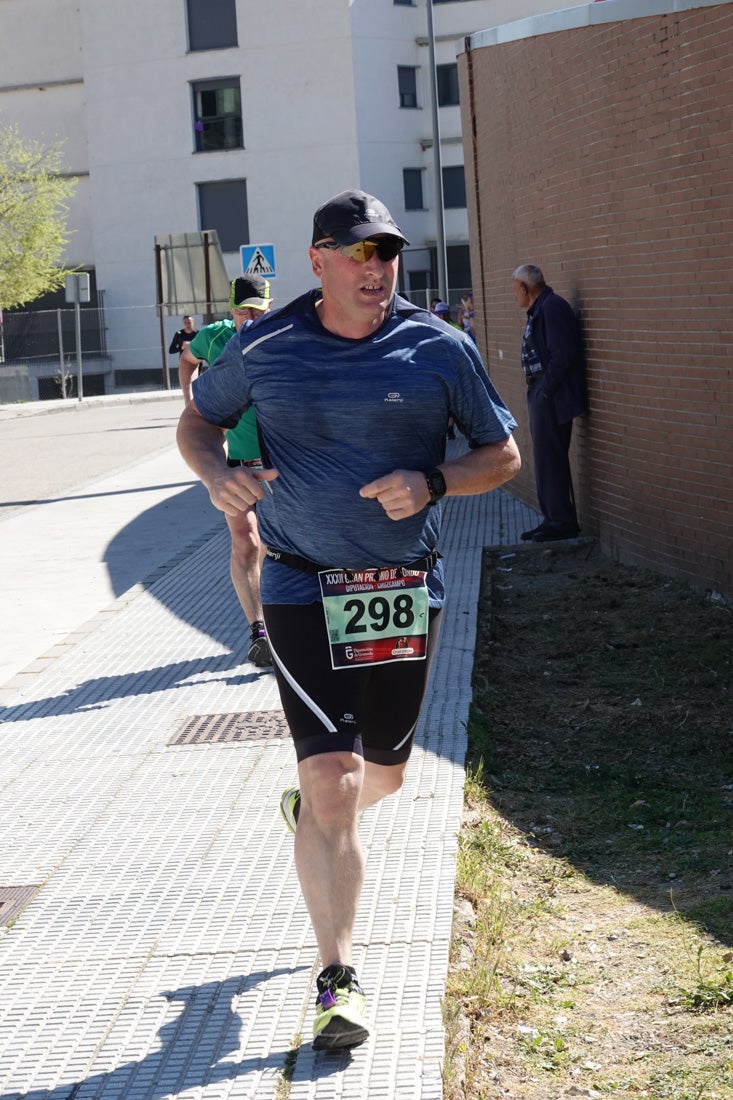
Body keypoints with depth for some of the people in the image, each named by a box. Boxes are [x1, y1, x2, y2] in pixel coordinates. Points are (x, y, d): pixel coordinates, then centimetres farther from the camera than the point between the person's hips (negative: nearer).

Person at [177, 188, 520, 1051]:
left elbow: (503, 455, 5)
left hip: (405, 592, 3)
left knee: (384, 772, 17)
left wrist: (430, 483, -15)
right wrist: (217, 475, -10)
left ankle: (309, 809, 54)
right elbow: (197, 420, 13)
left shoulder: (440, 349, -2)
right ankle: (338, 982, -4)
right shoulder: (263, 349, -3)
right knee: (335, 780, -12)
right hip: (302, 592, -2)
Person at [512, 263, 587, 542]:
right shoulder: (538, 310, 17)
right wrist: (537, 393, 12)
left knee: (550, 459, -6)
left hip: (552, 398, -11)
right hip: (541, 396, 11)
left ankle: (562, 522, -1)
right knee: (546, 459, 14)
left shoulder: (552, 307, -15)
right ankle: (553, 519, 21)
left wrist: (546, 391, -19)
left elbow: (563, 354, -22)